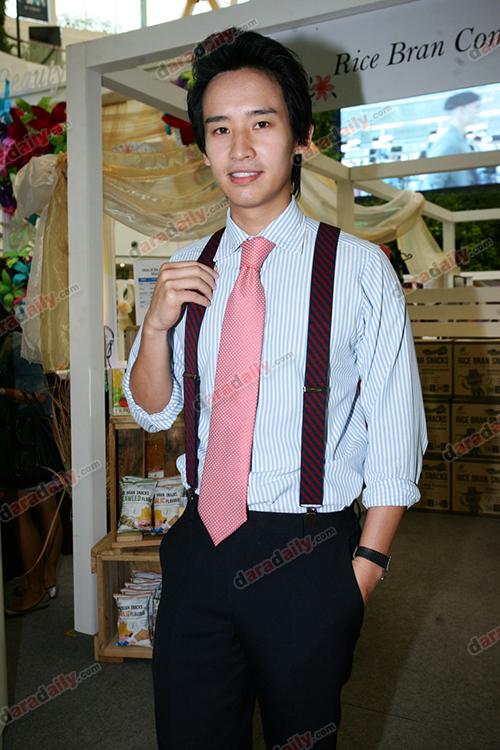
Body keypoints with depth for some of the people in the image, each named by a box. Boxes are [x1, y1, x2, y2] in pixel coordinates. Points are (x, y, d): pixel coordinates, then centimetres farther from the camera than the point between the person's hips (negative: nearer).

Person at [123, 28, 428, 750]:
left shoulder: (358, 267, -9)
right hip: (199, 545, 4)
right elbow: (153, 410, 8)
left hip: (306, 555, -3)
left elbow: (397, 432, -7)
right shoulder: (186, 269, 4)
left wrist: (366, 563, -8)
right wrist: (158, 321, -10)